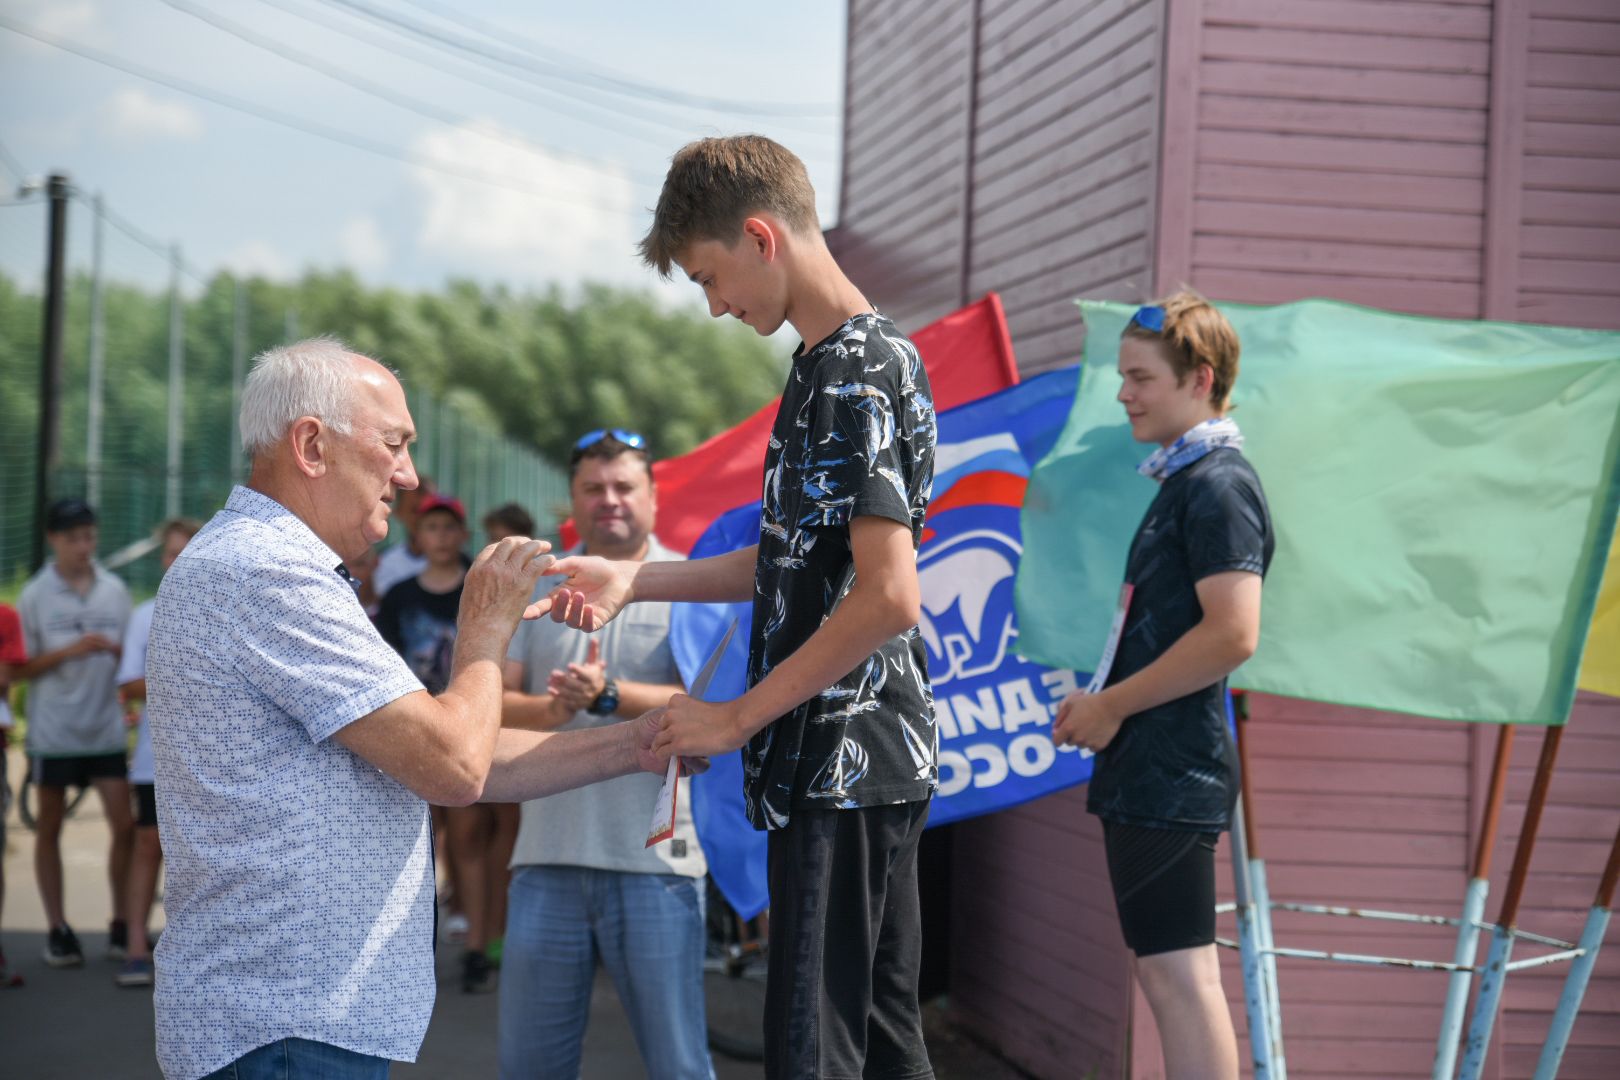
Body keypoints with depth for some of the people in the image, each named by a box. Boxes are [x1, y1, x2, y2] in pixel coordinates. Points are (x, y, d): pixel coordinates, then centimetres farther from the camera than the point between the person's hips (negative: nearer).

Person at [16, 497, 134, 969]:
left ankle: (121, 925, 8)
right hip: (52, 731, -2)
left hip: (106, 730, 2)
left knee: (124, 825, -4)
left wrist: (113, 649, -10)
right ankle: (58, 930, 15)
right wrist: (69, 652, -17)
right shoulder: (36, 595, -3)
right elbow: (21, 668, -3)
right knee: (49, 828, 6)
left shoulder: (115, 590, 5)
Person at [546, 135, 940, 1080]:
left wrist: (738, 717, -16)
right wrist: (637, 579, 14)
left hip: (843, 763, -10)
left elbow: (888, 595, -22)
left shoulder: (859, 372, -15)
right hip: (873, 762, 10)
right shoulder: (837, 363, 16)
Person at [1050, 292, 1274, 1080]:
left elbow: (1232, 635, -22)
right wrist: (1103, 706, 13)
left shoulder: (1218, 485, -13)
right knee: (1170, 972, 13)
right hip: (1152, 770, 10)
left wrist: (1110, 706, -15)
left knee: (1179, 973, -9)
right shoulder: (1183, 481, 18)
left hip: (1170, 775, -10)